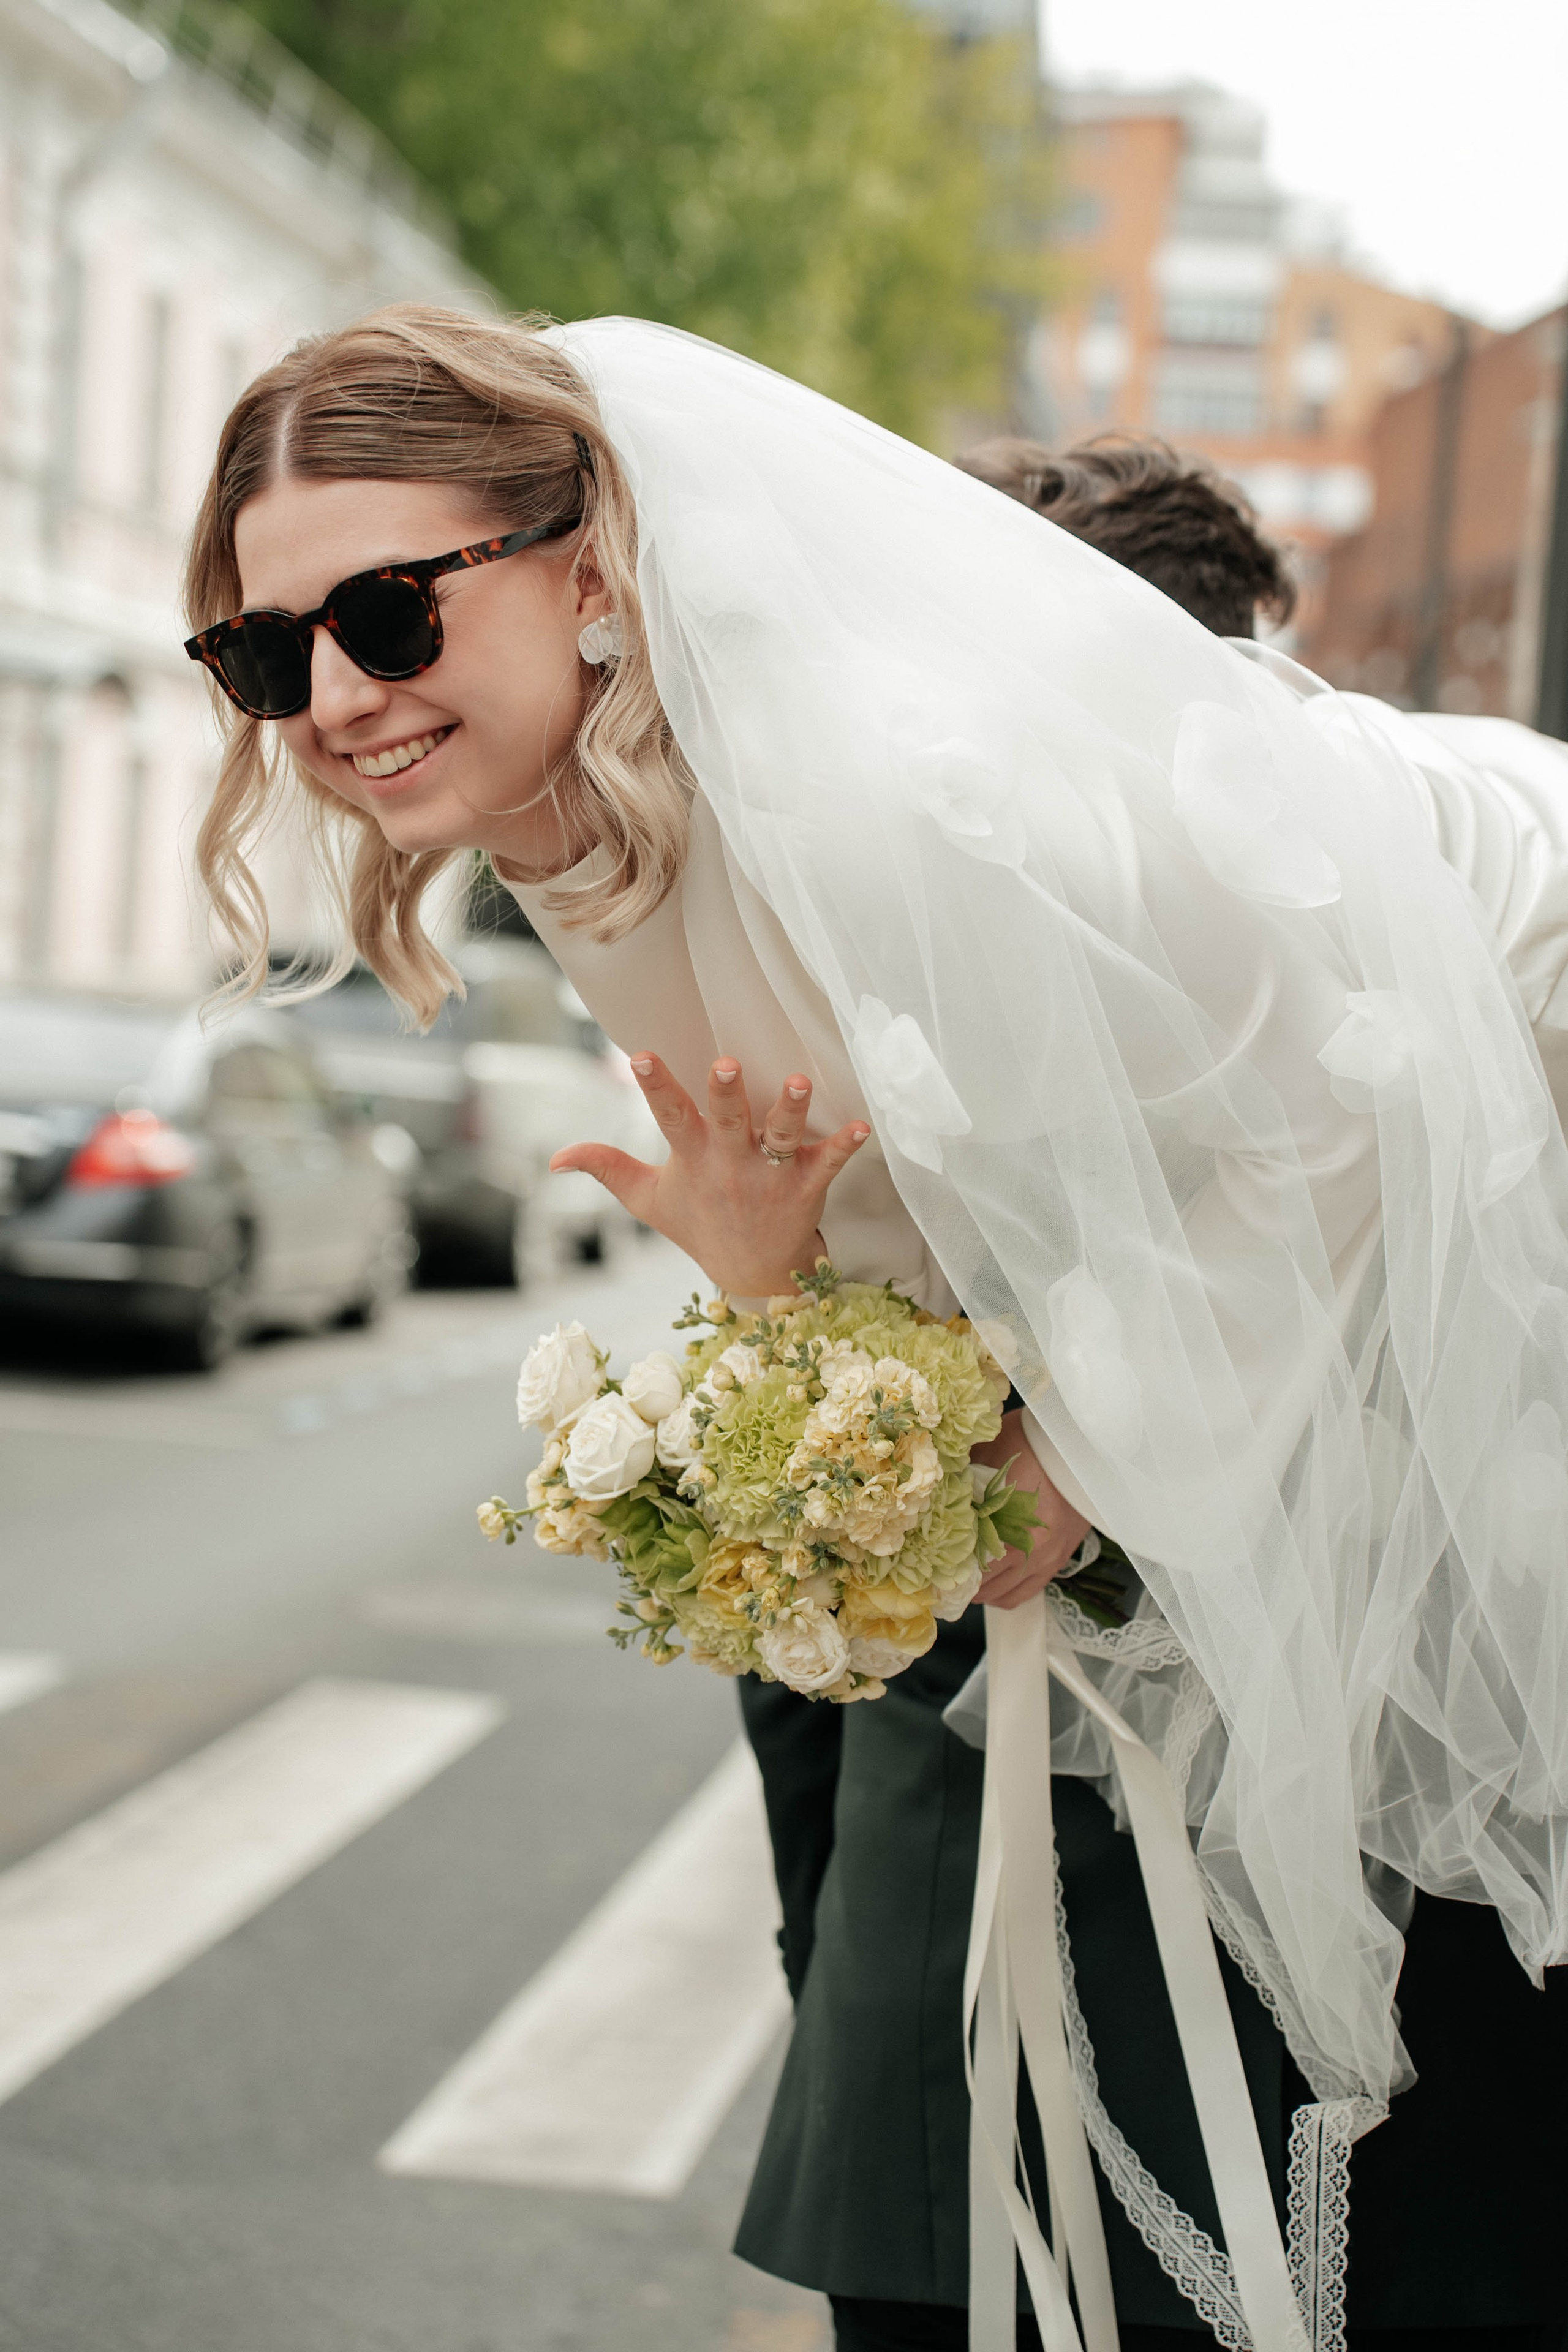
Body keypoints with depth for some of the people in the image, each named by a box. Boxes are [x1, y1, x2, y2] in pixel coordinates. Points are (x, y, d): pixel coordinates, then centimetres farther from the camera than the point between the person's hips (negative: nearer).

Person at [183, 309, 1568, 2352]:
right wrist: (761, 1265, -14)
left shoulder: (903, 804, -29)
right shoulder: (586, 864, -1)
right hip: (1015, 1567, 8)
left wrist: (1087, 1439, -19)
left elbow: (1334, 1113, -21)